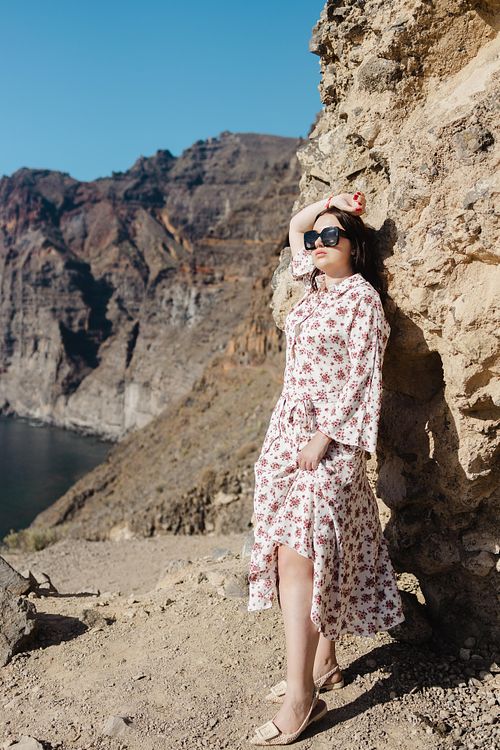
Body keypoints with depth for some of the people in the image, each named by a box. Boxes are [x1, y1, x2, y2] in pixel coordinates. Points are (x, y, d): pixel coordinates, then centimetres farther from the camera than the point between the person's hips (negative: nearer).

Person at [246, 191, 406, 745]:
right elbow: (295, 225, 32)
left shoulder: (362, 298, -7)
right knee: (297, 552, 7)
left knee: (300, 556, -14)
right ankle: (322, 664, 19)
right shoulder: (315, 286, 16)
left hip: (329, 437, -8)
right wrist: (329, 202, 20)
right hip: (287, 429, 8)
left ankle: (301, 699, -10)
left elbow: (361, 377, -13)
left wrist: (324, 438, -18)